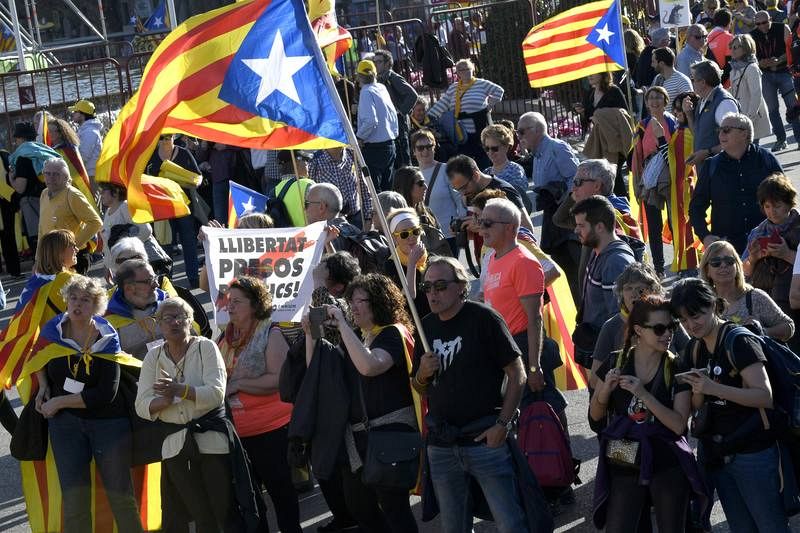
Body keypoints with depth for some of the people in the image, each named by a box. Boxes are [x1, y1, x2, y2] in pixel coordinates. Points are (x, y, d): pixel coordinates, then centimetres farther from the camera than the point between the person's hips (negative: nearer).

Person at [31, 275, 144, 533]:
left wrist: (60, 402, -13)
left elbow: (106, 394, -15)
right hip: (65, 422, 2)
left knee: (120, 494, 1)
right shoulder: (53, 331, -1)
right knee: (74, 497, -6)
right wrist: (43, 387, 6)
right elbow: (39, 358, 23)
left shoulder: (106, 340, -8)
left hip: (107, 421, -2)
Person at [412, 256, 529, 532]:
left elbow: (517, 374, -8)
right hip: (441, 445, 6)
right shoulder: (427, 326, 9)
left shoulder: (483, 318, -8)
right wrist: (422, 374, -4)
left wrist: (502, 424, -14)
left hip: (485, 438, -5)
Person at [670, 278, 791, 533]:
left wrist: (713, 388, -30)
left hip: (752, 453, -7)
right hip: (716, 452, 7)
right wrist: (698, 392, -10)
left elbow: (765, 397, -23)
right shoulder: (694, 348, 8)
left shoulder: (739, 341, -15)